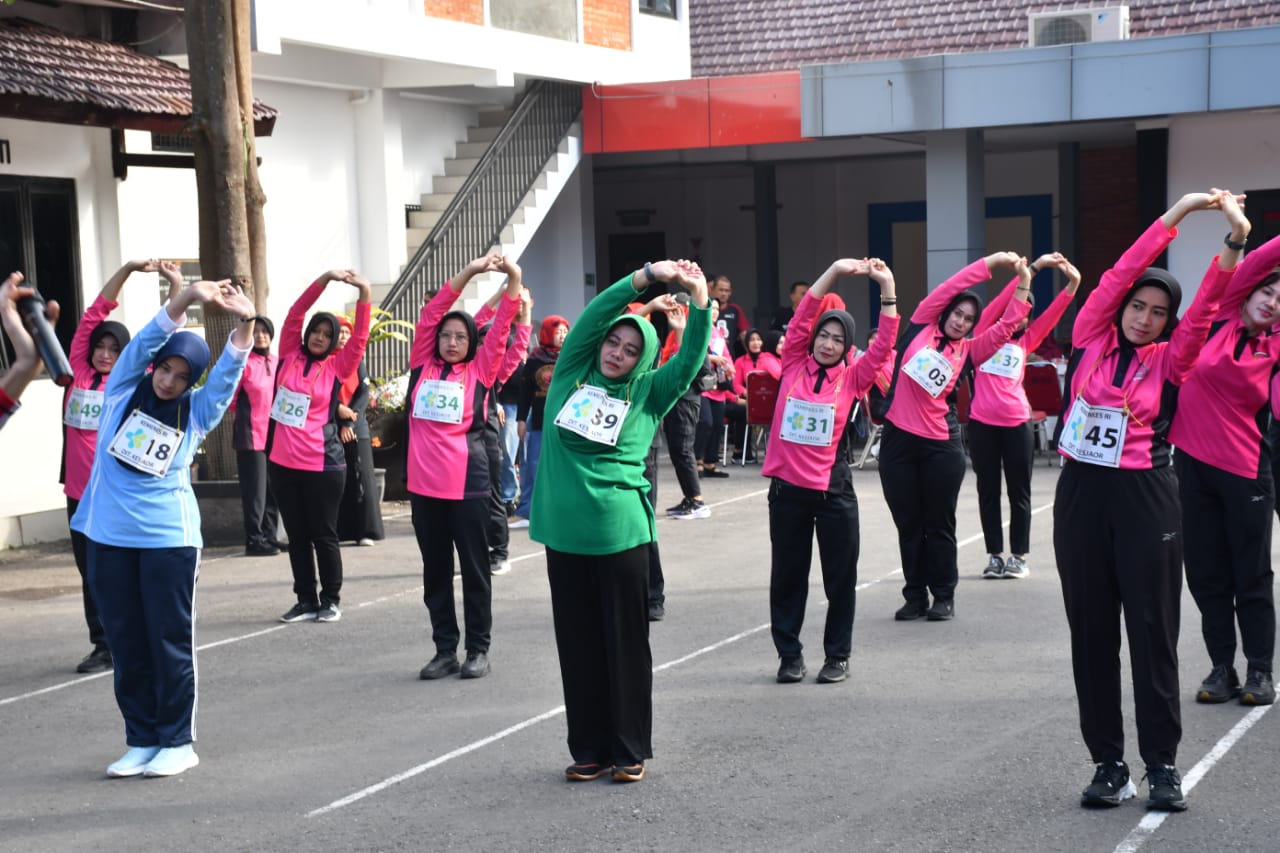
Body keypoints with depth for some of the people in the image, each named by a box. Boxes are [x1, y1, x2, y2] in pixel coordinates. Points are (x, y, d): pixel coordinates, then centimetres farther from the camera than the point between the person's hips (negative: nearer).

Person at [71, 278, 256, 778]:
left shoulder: (196, 413, 3)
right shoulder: (123, 390, 6)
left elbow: (229, 371, -11)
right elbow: (145, 340, -8)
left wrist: (244, 322, -29)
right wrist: (188, 297, -24)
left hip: (170, 539, -2)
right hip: (108, 536, 2)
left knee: (170, 640, 1)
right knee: (125, 643, 8)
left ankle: (177, 742, 10)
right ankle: (141, 741, 18)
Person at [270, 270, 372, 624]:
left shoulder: (336, 367, 1)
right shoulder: (289, 355, 6)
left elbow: (360, 338, -8)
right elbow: (295, 314, 1)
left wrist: (365, 294, -19)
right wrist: (325, 279, -8)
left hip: (322, 465, -3)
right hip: (283, 462, 3)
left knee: (323, 535, 3)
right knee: (296, 536, 9)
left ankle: (330, 600, 13)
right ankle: (306, 601, 17)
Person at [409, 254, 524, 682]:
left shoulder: (479, 371, 4)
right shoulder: (422, 366, 8)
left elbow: (501, 326, -2)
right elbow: (430, 314, 2)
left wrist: (513, 278, -12)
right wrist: (469, 271, -4)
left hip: (467, 483, -3)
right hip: (423, 482, 3)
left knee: (474, 567, 5)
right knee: (435, 570, 9)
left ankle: (478, 649, 13)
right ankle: (445, 649, 17)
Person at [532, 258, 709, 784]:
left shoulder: (647, 395, 5)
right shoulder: (572, 375, 7)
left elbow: (690, 358, -7)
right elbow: (594, 315, -3)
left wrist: (699, 300, -19)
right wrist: (647, 276, -12)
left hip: (621, 534, -2)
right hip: (565, 533, 2)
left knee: (626, 644, 3)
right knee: (578, 646, 8)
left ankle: (630, 751, 13)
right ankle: (589, 749, 17)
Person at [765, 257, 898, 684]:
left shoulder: (852, 378, 0)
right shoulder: (794, 365, 2)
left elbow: (883, 345, -8)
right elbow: (800, 321, -5)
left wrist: (887, 287, -15)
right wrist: (833, 272, -11)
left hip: (833, 489, -1)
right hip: (787, 487, 1)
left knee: (840, 575, 5)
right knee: (787, 574, 9)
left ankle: (838, 655, 18)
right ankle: (789, 653, 20)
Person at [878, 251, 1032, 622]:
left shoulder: (967, 351, 6)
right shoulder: (921, 326, 5)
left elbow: (1005, 327, -1)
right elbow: (949, 288, -3)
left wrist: (1022, 285, -10)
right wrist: (993, 261, -8)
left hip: (942, 446, 0)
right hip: (898, 440, 0)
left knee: (939, 525, 5)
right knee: (908, 524, 7)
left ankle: (944, 597, 13)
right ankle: (915, 596, 17)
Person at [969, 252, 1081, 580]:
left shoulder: (1025, 342, 12)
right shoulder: (984, 332, 6)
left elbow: (1051, 315, 1)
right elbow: (1002, 301, -5)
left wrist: (1072, 285, -13)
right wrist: (1033, 268, -12)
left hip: (1016, 423, 1)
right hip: (982, 422, -1)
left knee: (1019, 491, 4)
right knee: (988, 491, 5)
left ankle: (1019, 556, 10)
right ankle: (995, 555, 12)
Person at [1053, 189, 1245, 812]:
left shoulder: (1168, 361, 3)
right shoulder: (1089, 340, 4)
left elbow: (1205, 308, -10)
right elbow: (1119, 274, -4)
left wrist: (1235, 242, -21)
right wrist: (1175, 214, -8)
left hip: (1146, 498, -1)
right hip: (1080, 493, 1)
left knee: (1153, 631, 2)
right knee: (1092, 632, 5)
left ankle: (1162, 763, 10)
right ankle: (1108, 761, 14)